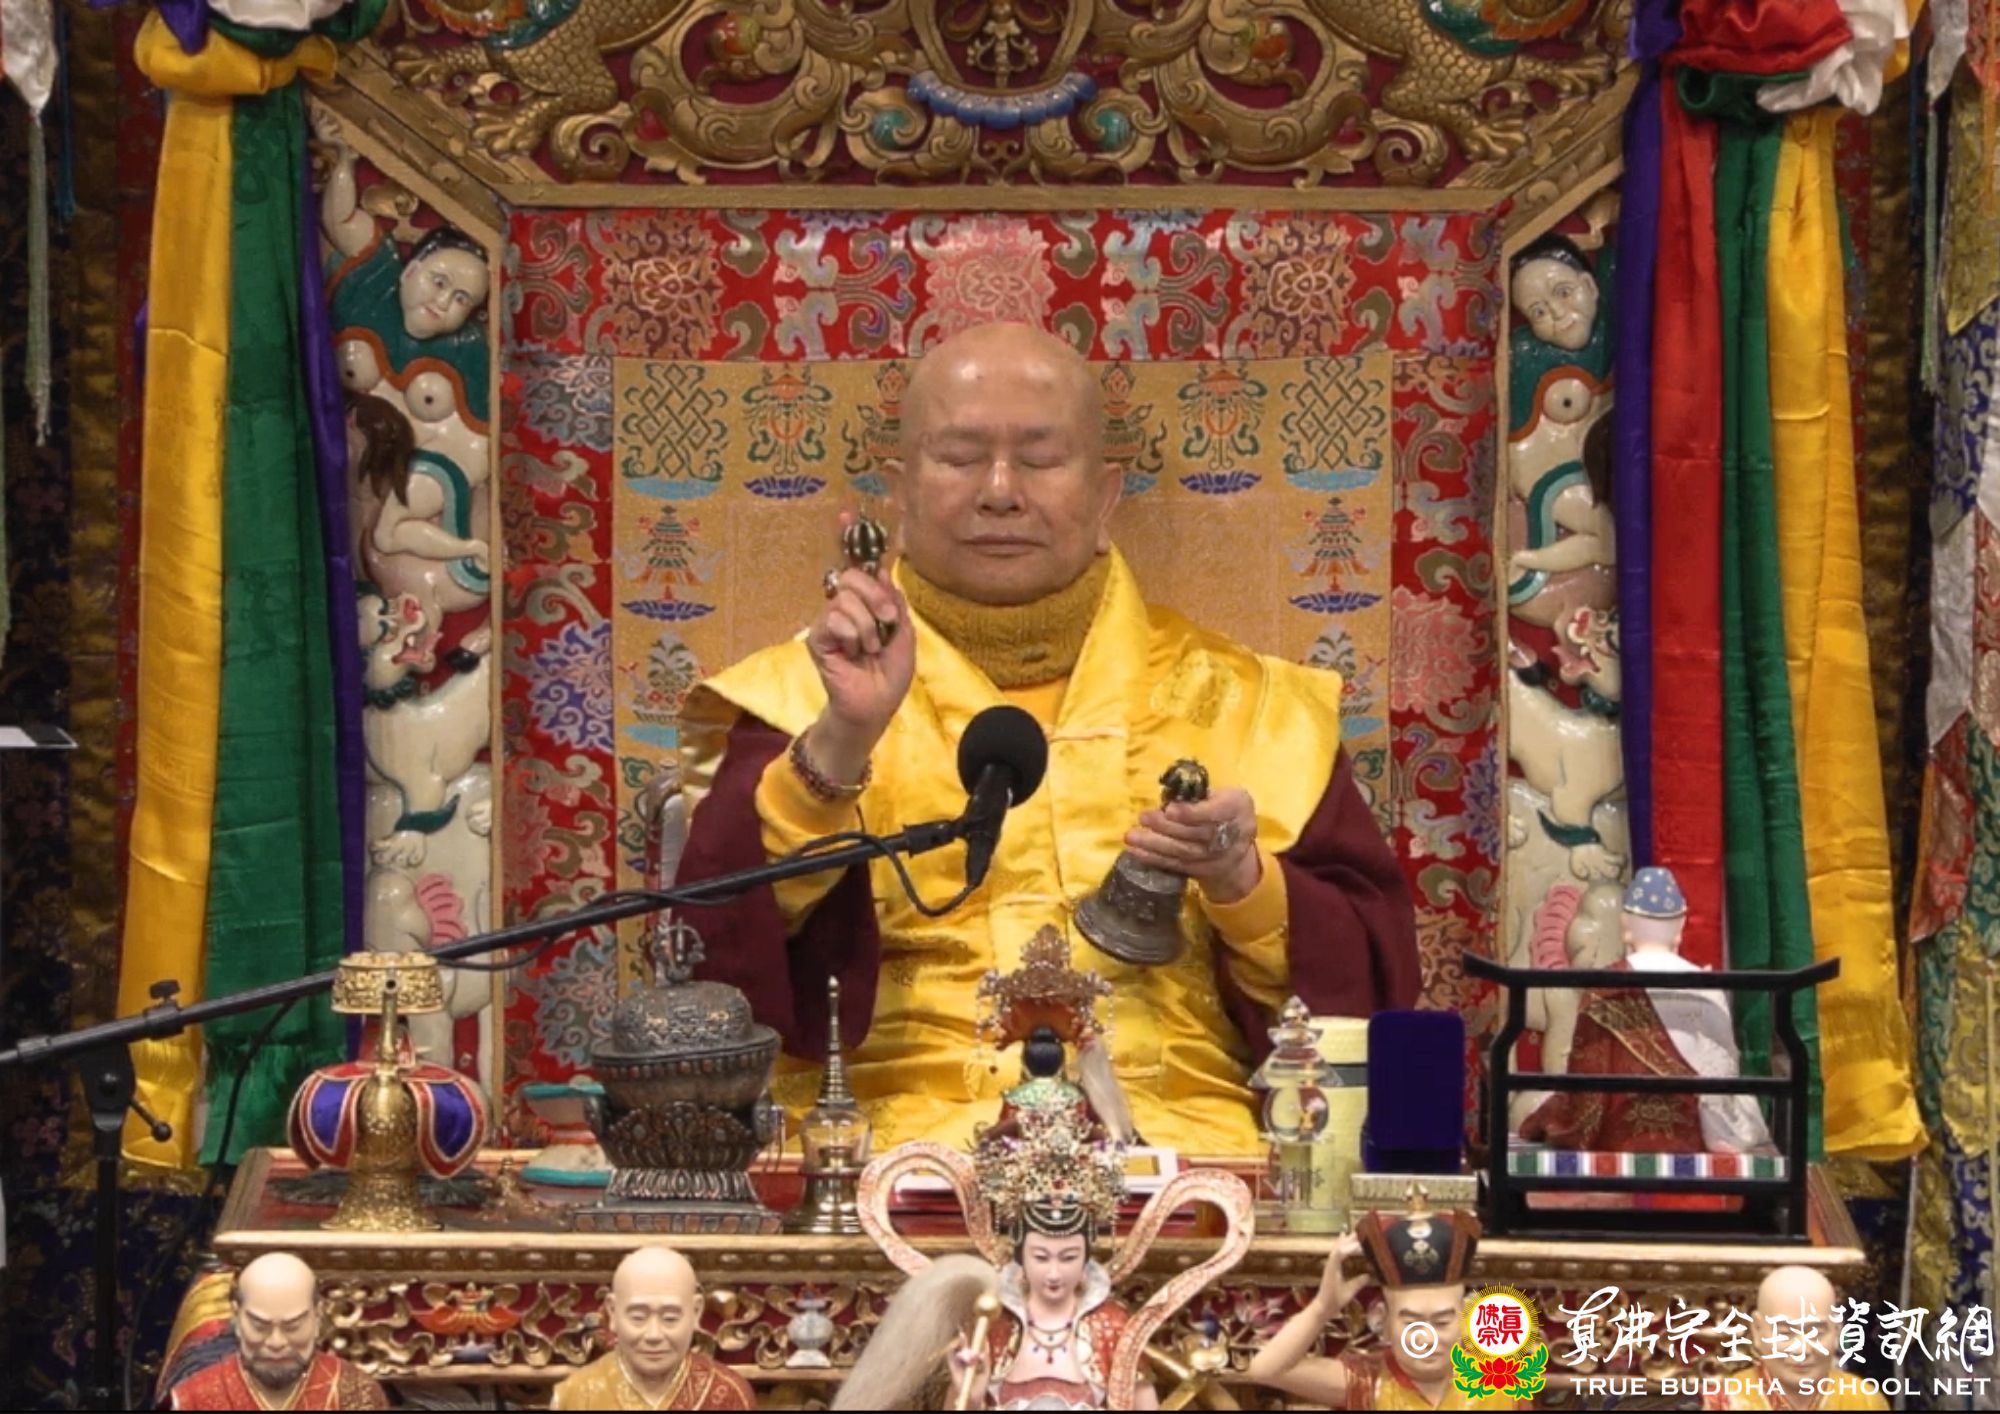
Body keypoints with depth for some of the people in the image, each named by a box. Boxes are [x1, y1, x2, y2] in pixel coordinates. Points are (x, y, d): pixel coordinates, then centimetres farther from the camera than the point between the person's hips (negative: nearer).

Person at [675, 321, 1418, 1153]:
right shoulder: (801, 692, 12)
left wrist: (1243, 882, -6)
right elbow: (716, 936, -3)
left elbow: (1366, 984, 12)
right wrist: (842, 740, -16)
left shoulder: (1238, 702, 16)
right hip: (896, 1133, -1)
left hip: (1178, 1130, 2)